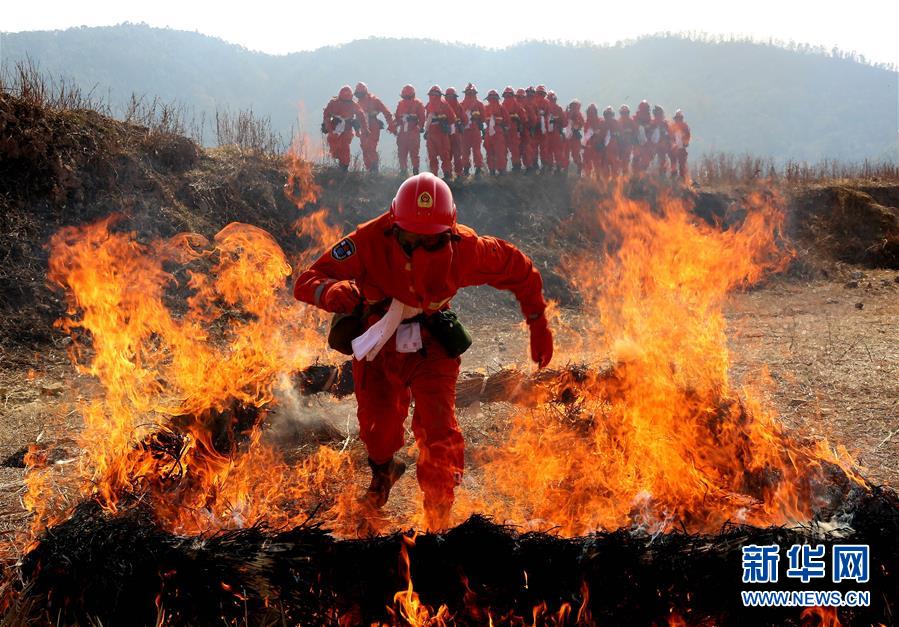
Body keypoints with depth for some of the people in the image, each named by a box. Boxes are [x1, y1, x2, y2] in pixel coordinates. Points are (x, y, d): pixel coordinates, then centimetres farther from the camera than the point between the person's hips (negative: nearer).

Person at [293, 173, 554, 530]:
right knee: (378, 427, 15)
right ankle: (383, 472, 53)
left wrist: (538, 324, -4)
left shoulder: (463, 249, -26)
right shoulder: (370, 241, -32)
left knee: (438, 430, -15)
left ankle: (439, 522, 4)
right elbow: (307, 282, -34)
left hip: (431, 349, 0)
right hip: (378, 348, 1)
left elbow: (519, 269, -8)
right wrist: (335, 293, -57)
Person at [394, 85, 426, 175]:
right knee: (401, 152, 7)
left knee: (414, 152, -5)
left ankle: (415, 171, 1)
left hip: (413, 132, -5)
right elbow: (396, 117, 15)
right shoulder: (400, 103, 13)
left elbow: (422, 118, -4)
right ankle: (403, 171, 15)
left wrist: (419, 127, -12)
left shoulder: (418, 104, -1)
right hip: (402, 132, 5)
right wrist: (394, 127, 6)